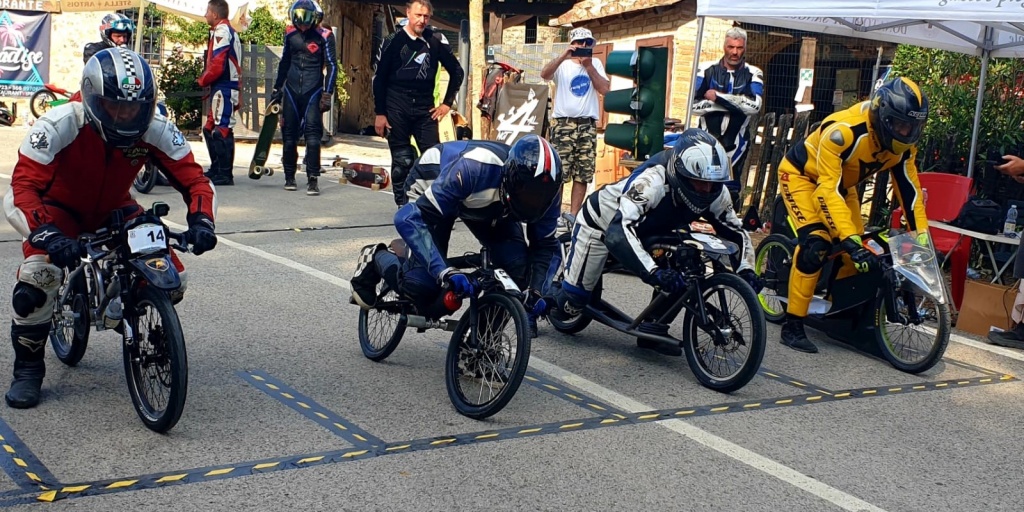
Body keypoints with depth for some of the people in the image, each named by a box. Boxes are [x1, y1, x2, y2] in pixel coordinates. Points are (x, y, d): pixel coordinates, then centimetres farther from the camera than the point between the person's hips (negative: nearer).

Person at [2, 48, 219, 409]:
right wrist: (47, 234, -53)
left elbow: (193, 178, -20)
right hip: (60, 209, -3)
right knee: (38, 277, -29)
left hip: (115, 210, 3)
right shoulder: (60, 125, -33)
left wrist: (200, 220, -40)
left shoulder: (156, 129, -24)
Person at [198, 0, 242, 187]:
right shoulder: (230, 31, 20)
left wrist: (202, 80, -5)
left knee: (221, 131, -9)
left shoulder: (221, 32, -12)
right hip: (228, 86, 11)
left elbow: (217, 65, -18)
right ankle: (216, 170, 22)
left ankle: (225, 174, -8)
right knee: (210, 129, 16)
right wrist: (206, 80, 14)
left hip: (223, 87, -11)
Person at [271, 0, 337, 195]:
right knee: (289, 134, 6)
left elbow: (332, 66, -5)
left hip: (313, 91, -4)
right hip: (291, 89, 4)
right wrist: (277, 88, 19)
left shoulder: (324, 36, -7)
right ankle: (289, 177, 17)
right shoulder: (290, 33, 7)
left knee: (313, 135, -10)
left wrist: (327, 94, -10)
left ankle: (313, 180, -8)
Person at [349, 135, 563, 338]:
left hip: (488, 205, 5)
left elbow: (545, 244, -12)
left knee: (519, 267, -18)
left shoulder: (544, 190, -29)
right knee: (424, 287, -18)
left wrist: (536, 290, -29)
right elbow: (409, 218, -46)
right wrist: (443, 271, -57)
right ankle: (375, 259, 12)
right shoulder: (473, 168, -45)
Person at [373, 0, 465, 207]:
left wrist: (447, 102, 5)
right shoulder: (393, 41, -2)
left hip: (425, 107, 1)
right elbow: (379, 78, 2)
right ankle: (402, 205, 12)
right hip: (397, 108, -1)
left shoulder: (436, 40, 0)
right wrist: (379, 113, -2)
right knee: (401, 161, 2)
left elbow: (456, 71, 10)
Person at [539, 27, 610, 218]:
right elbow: (544, 75, -16)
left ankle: (574, 214, 10)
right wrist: (563, 56, -26)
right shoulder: (562, 64, 4)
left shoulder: (596, 64, 13)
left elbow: (605, 89, 0)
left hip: (588, 125, 3)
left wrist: (588, 66, -6)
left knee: (582, 174, 4)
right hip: (563, 123, -3)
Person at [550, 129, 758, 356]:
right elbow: (618, 231, -53)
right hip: (603, 223, -5)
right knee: (576, 294, -6)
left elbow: (735, 231, -9)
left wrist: (745, 269, -27)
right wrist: (654, 272, -62)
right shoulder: (651, 181, -43)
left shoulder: (716, 193, -23)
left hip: (648, 229, 6)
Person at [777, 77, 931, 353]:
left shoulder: (903, 144, -15)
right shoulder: (843, 131, -38)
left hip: (843, 182, 7)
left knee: (857, 249, -3)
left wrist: (922, 237, -9)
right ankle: (792, 326, -17)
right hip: (801, 174, -7)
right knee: (816, 243, -24)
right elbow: (828, 189, -40)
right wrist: (850, 241, -45)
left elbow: (909, 188, -5)